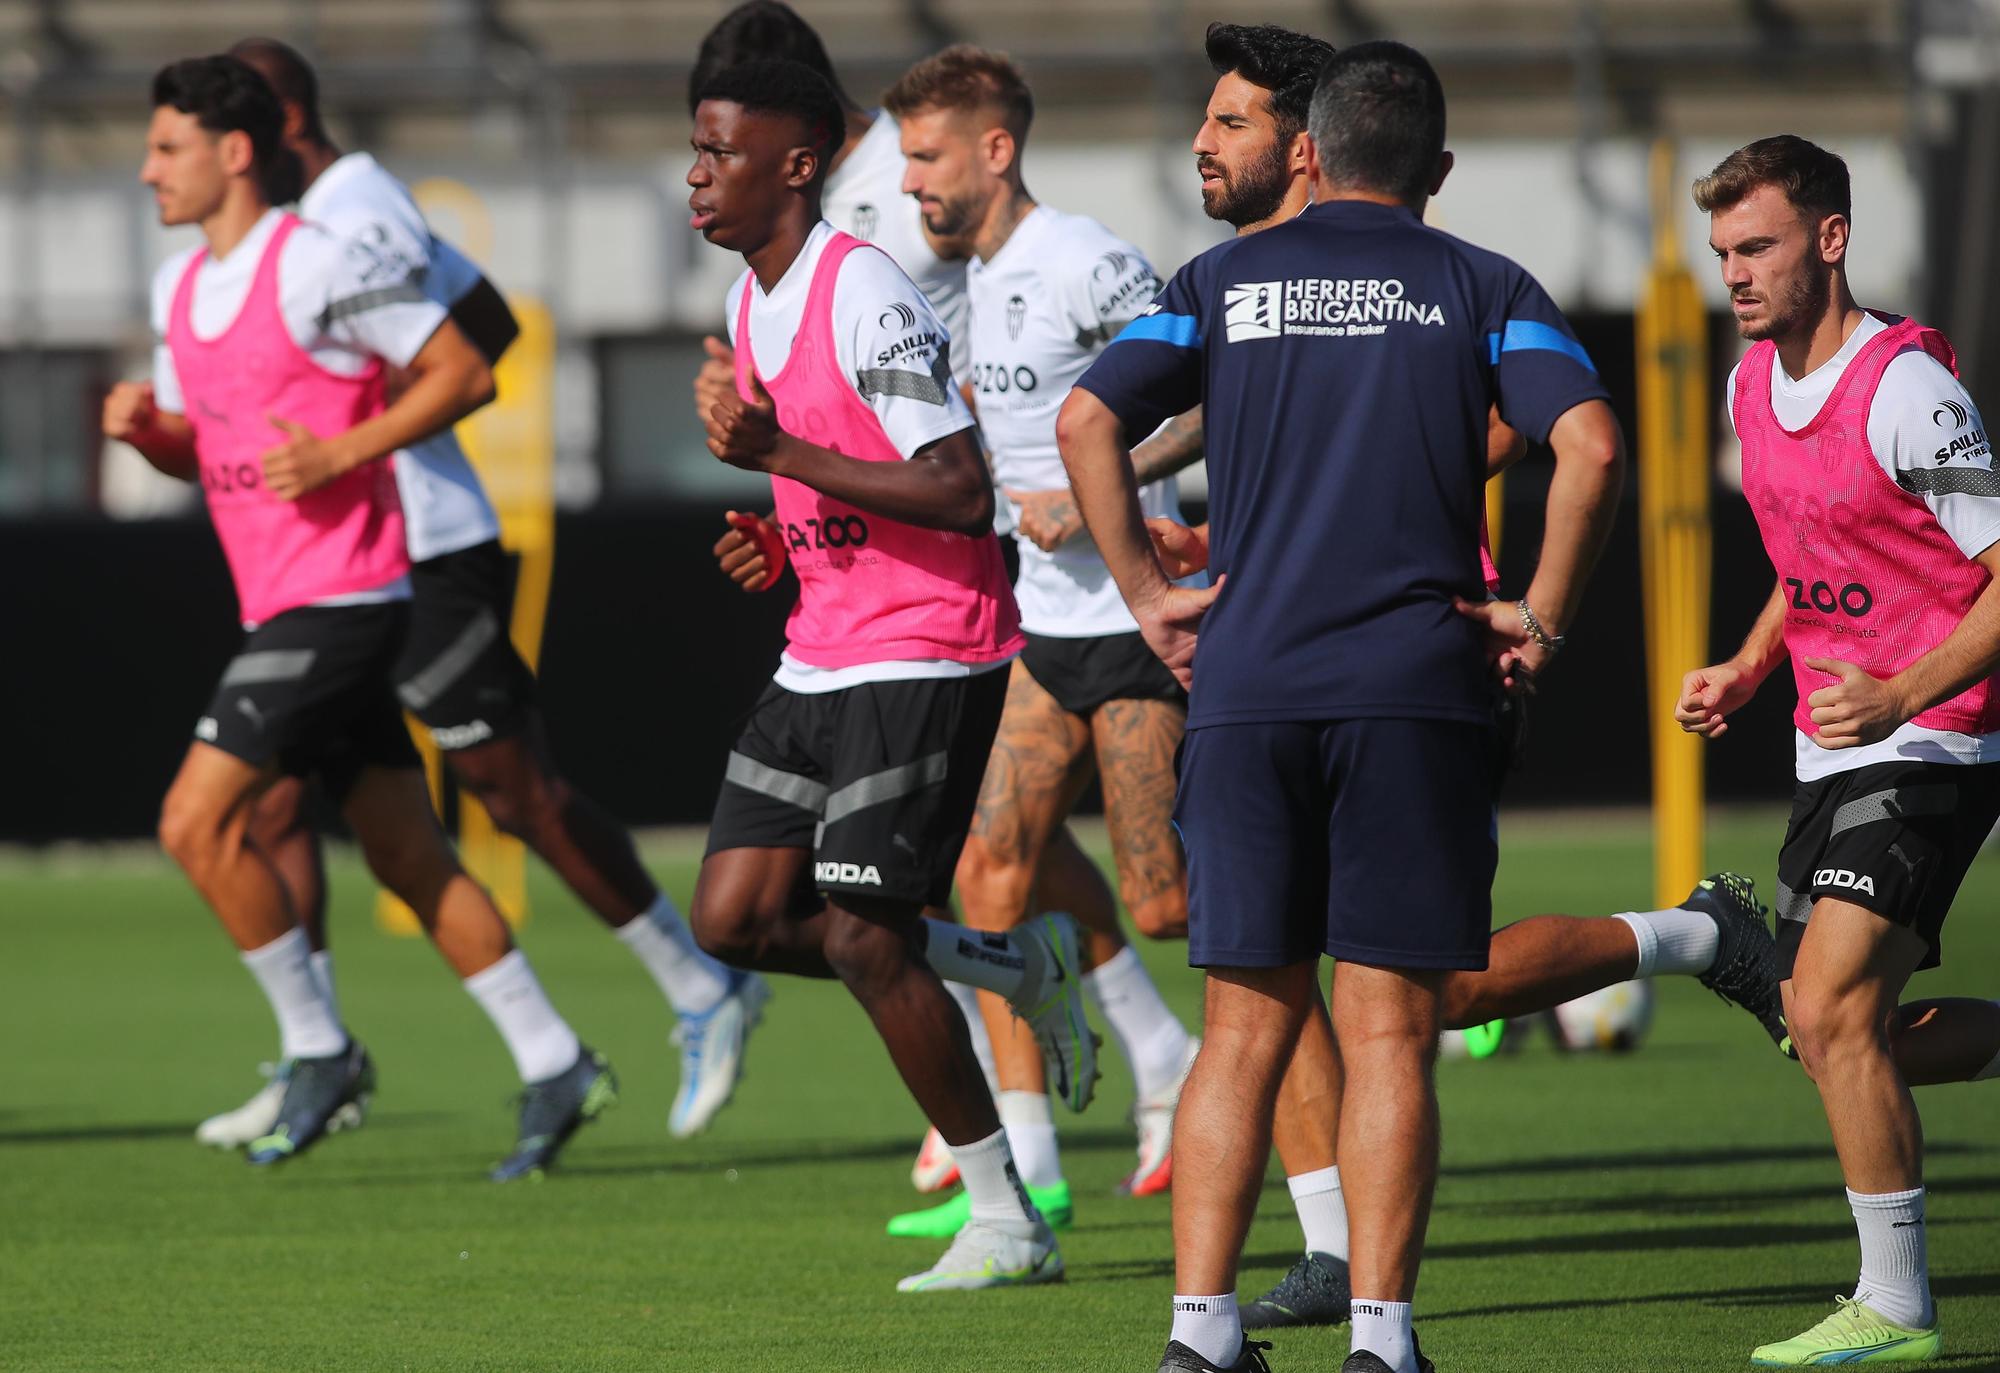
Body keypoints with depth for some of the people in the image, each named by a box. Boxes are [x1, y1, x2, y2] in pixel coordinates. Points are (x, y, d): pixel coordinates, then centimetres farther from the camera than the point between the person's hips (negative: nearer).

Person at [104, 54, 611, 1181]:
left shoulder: (311, 266, -12)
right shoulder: (182, 287, 14)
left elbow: (466, 373, -11)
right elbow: (196, 451, 24)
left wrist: (340, 452, -19)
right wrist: (143, 425, 2)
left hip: (340, 597, -9)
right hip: (285, 608, 9)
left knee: (198, 819, -13)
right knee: (408, 858, 9)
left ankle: (319, 1048, -3)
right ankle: (555, 1067, 12)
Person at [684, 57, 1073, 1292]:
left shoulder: (866, 297, -18)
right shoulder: (752, 305, 11)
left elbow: (962, 494, -24)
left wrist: (782, 455, -26)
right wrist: (778, 535, 10)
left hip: (925, 658, -9)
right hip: (819, 661, 9)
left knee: (863, 939, -11)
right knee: (736, 919, 2)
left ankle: (1008, 1222, 1)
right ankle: (1010, 967, 20)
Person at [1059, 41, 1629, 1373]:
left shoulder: (1226, 280, 10)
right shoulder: (1483, 289, 5)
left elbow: (1086, 421, 0)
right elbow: (1590, 443, -10)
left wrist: (1150, 592, 6)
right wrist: (1544, 615, -1)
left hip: (1245, 689, 2)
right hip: (1417, 692, -2)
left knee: (1247, 1027, 6)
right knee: (1389, 1034, 0)